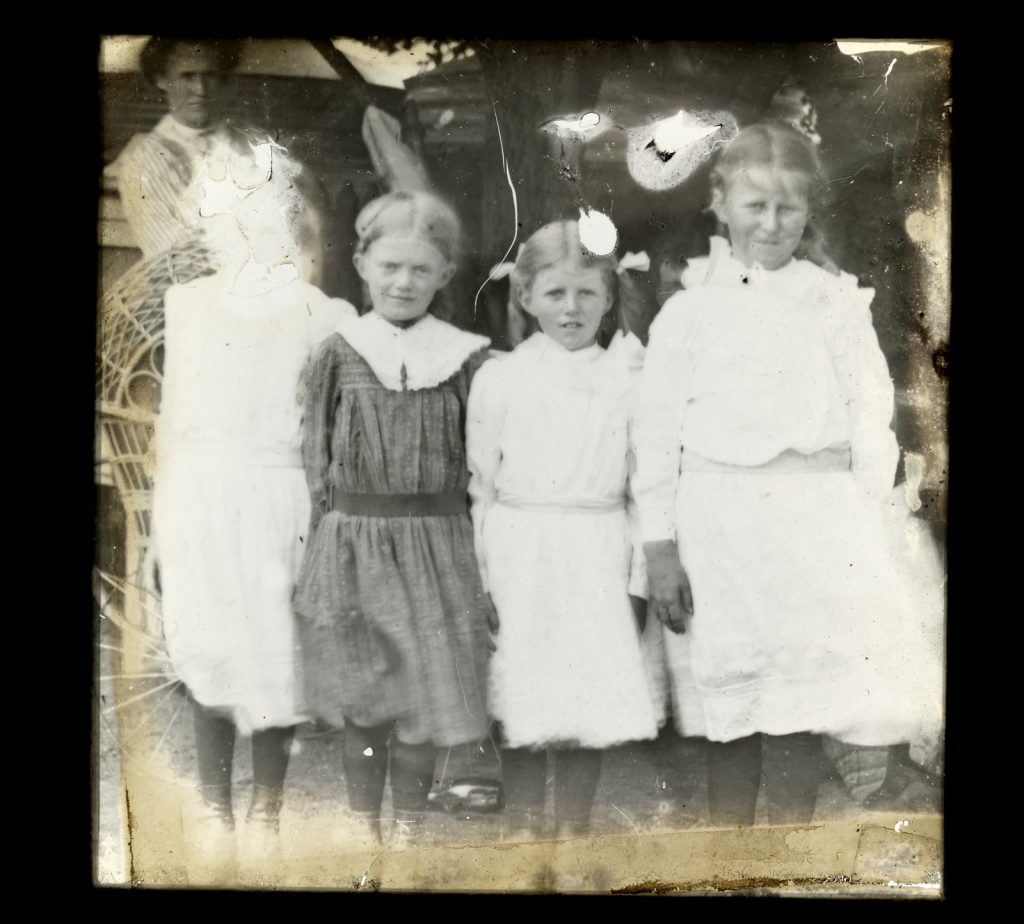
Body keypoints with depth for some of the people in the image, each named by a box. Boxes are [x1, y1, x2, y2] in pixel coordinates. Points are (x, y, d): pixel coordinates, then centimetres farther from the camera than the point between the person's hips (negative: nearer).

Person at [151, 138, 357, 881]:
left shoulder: (322, 317, -5)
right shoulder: (189, 302, 5)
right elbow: (173, 417, 10)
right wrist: (164, 511, 9)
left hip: (275, 503, -2)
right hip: (198, 501, 3)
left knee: (275, 659, 6)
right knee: (207, 659, 8)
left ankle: (265, 814, 22)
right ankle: (216, 813, 21)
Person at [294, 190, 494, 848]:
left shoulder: (466, 356, 0)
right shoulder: (341, 351, 1)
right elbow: (317, 450, 6)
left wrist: (480, 543, -2)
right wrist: (333, 522, 1)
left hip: (438, 545, 0)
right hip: (352, 544, 1)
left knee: (425, 698, 7)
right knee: (361, 702, 11)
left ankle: (408, 831, 27)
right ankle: (365, 830, 30)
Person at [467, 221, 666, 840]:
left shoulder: (629, 378, 4)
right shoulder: (499, 377, 3)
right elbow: (481, 486, 4)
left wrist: (637, 579, 0)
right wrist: (482, 580, 0)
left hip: (601, 561, 1)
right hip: (521, 557, 0)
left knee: (593, 706, 6)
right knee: (523, 707, 4)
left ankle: (574, 831, 24)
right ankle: (523, 831, 21)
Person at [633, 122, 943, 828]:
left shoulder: (839, 302, 8)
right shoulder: (689, 311, 5)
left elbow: (872, 414, 5)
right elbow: (658, 431, 3)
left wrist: (872, 525, -5)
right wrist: (660, 545, -2)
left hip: (819, 514, 1)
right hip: (721, 517, 0)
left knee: (800, 712, 3)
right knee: (733, 714, 8)